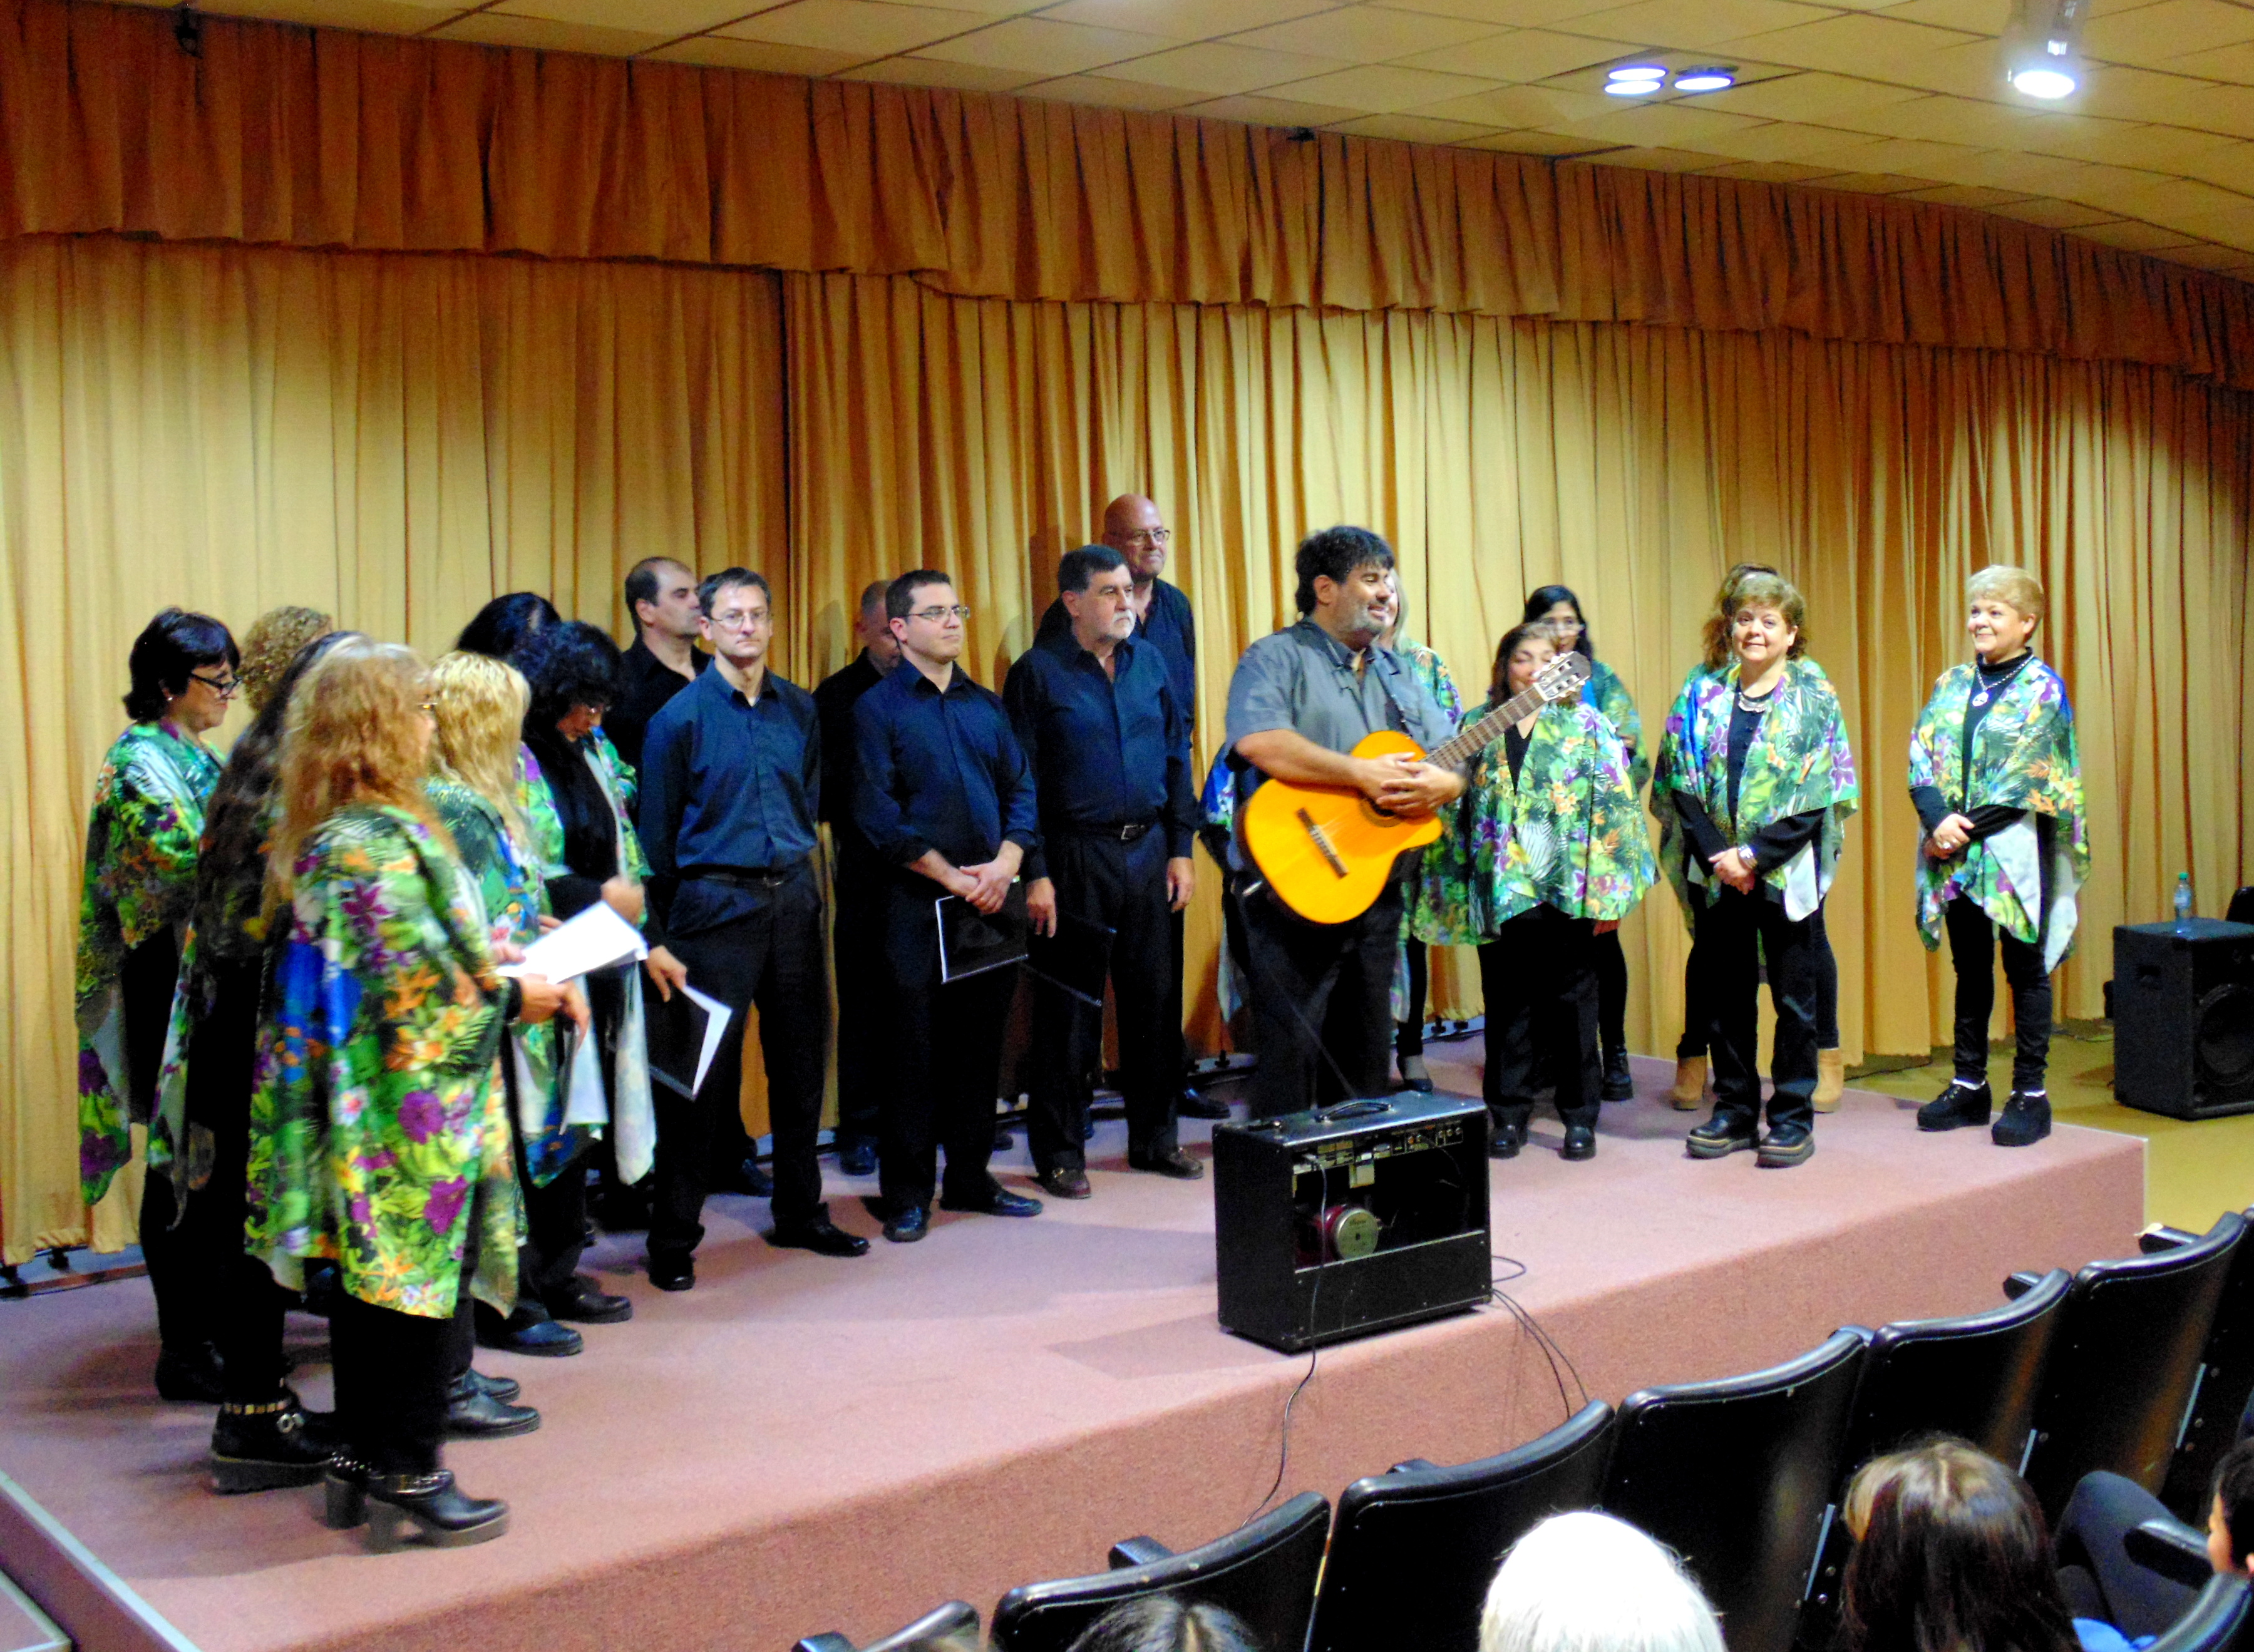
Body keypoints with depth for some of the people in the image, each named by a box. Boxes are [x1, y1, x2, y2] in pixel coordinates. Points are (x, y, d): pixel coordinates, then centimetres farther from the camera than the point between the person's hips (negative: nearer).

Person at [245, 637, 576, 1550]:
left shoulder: (321, 833, 10)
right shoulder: (381, 841, -20)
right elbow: (416, 985, -23)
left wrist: (483, 959, 15)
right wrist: (511, 995, -9)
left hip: (357, 1105, 10)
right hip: (410, 1115, -9)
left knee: (369, 1283, 16)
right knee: (417, 1286, 0)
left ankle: (358, 1468, 25)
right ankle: (407, 1483, 9)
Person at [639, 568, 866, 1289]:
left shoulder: (800, 709, 7)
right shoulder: (681, 715, -6)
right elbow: (657, 830, -2)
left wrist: (793, 862, 15)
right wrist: (678, 914, 0)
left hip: (792, 897, 5)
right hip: (715, 902, -5)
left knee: (801, 1063, 12)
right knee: (699, 1073, -3)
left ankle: (801, 1214, 27)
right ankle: (673, 1237, 6)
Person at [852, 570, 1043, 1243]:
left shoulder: (986, 704, 15)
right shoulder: (877, 708, -2)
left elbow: (1022, 790, 11)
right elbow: (877, 812, -10)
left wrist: (1005, 864, -6)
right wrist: (951, 876, -13)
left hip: (990, 900, 5)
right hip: (918, 903, -5)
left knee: (981, 1042, 10)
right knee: (916, 1048, 0)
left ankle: (970, 1177, 22)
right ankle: (907, 1193, 9)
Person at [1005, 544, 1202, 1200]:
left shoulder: (1149, 662, 10)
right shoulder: (1038, 672, -6)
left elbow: (1177, 757, 14)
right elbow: (1020, 780, -7)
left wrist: (1181, 849, 8)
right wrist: (1035, 874, -12)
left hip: (1148, 850, 5)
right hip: (1076, 856, -5)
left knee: (1155, 997, 10)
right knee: (1069, 1007, 1)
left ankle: (1154, 1138, 23)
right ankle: (1059, 1152, 11)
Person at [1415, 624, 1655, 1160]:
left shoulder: (1588, 726, 2)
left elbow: (1614, 808, -3)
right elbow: (1457, 809, 11)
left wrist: (1608, 891, -10)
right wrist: (1456, 889, 5)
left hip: (1568, 891, -2)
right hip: (1499, 891, 2)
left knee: (1572, 1004, 5)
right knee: (1507, 1005, 8)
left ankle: (1579, 1117, 15)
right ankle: (1508, 1115, 18)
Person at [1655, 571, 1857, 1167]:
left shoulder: (1813, 699, -2)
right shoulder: (1703, 697, 6)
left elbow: (1819, 795, -8)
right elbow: (1680, 784, 2)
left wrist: (1756, 856, -15)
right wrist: (1716, 855, -10)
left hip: (1787, 870, -3)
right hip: (1715, 872, 3)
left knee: (1793, 995, 4)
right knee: (1725, 994, 10)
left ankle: (1793, 1117, 13)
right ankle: (1734, 1110, 21)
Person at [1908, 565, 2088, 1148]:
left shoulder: (2043, 688, -4)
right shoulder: (1952, 685, 11)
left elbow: (2027, 779, -12)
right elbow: (1921, 758, 3)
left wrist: (1966, 831, -16)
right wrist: (1938, 819, -14)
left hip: (2016, 853, -5)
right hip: (1955, 854, 5)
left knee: (2025, 969, 1)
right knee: (1970, 968, 12)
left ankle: (2030, 1094, 7)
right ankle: (1969, 1086, 20)